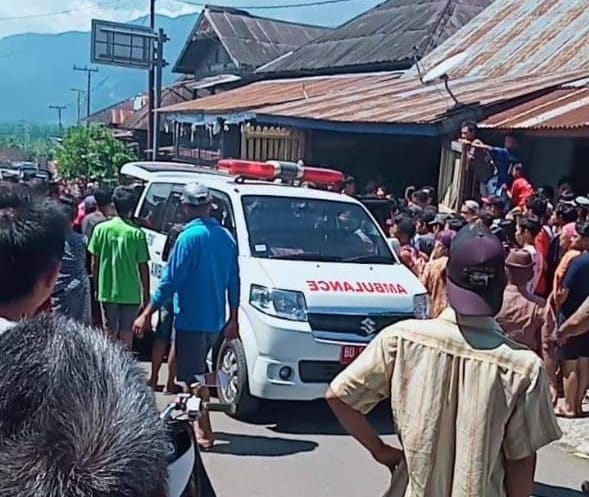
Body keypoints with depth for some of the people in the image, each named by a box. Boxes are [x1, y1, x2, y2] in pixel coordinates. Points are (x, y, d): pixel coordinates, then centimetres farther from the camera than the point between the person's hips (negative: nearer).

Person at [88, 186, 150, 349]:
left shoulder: (101, 229, -4)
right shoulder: (137, 233, -11)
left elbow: (94, 262, 1)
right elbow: (143, 267, -7)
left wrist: (96, 287, 14)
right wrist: (146, 293, 3)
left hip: (107, 291, 2)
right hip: (130, 293, -2)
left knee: (110, 332, 14)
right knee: (126, 332, 7)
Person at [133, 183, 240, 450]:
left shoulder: (189, 237, -14)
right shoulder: (226, 237, 6)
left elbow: (170, 280, -16)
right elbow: (233, 281, 10)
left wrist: (146, 314, -10)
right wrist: (233, 318, 17)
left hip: (191, 319, -7)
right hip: (215, 321, 7)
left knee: (194, 377, 0)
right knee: (198, 372, 21)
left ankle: (205, 433, 2)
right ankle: (198, 421, 32)